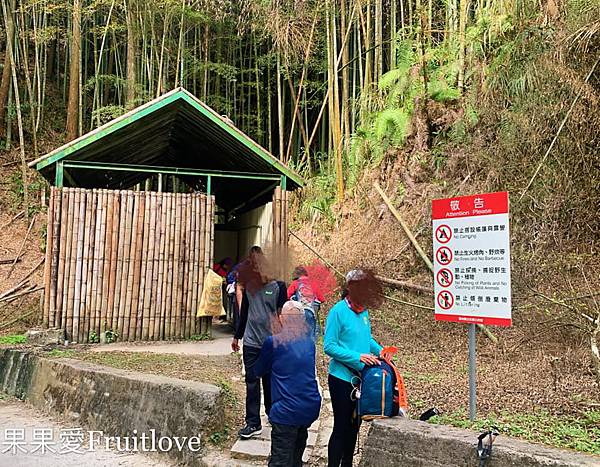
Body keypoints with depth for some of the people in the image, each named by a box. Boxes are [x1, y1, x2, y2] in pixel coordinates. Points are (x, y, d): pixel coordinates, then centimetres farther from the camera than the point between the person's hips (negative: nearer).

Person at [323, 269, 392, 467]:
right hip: (342, 378, -7)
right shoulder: (338, 311, -16)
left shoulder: (363, 311, 5)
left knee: (354, 424, 18)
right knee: (341, 427, 0)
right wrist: (357, 357, -24)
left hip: (361, 378, 7)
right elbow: (329, 346, -19)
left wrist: (379, 349, -2)